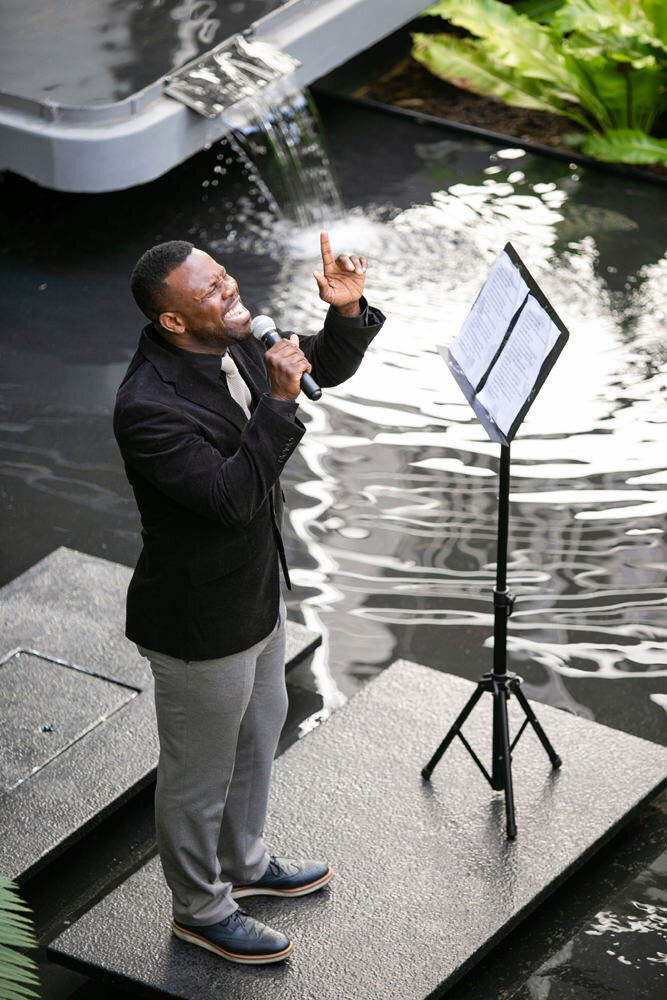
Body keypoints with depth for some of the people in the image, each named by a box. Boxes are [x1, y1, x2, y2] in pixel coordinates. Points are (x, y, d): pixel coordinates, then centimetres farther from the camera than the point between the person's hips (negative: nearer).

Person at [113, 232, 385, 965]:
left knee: (259, 731, 29)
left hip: (256, 591, 9)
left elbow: (325, 368, 5)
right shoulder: (148, 407, -34)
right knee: (200, 772, 13)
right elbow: (231, 498, -36)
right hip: (200, 622, -9)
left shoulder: (229, 344, -8)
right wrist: (278, 405, -38)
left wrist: (348, 313, -15)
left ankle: (243, 863, 52)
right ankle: (200, 909, 36)